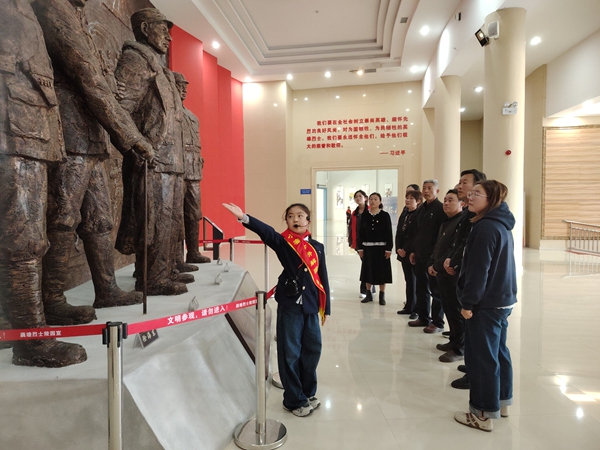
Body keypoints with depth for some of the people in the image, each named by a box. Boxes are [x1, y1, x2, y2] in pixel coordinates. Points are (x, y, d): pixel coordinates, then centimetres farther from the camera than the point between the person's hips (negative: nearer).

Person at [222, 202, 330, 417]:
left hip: (311, 306, 3)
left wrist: (325, 307, 10)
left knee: (312, 350, 12)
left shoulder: (317, 247, 5)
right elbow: (266, 231, -22)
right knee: (290, 353, 5)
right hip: (289, 305, -3)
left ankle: (308, 393, 33)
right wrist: (244, 218, -40)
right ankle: (294, 400, 22)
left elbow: (323, 278, 8)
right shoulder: (283, 243, -3)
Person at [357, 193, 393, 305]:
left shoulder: (385, 215, -3)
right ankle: (369, 294, 22)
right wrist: (360, 248, 2)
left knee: (382, 271, 4)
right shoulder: (365, 216, 4)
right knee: (368, 271, 9)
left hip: (381, 247, -2)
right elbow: (361, 232, 6)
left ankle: (382, 295, 16)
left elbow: (389, 233, -4)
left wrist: (388, 248, -9)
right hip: (368, 247, 3)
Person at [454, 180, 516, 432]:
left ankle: (484, 414, 10)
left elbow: (478, 270, -23)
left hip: (486, 303, -10)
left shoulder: (486, 227, -20)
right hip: (502, 299, 10)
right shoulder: (502, 225, 11)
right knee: (498, 351, 20)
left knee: (482, 357, -1)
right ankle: (502, 401, 34)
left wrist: (468, 302, -16)